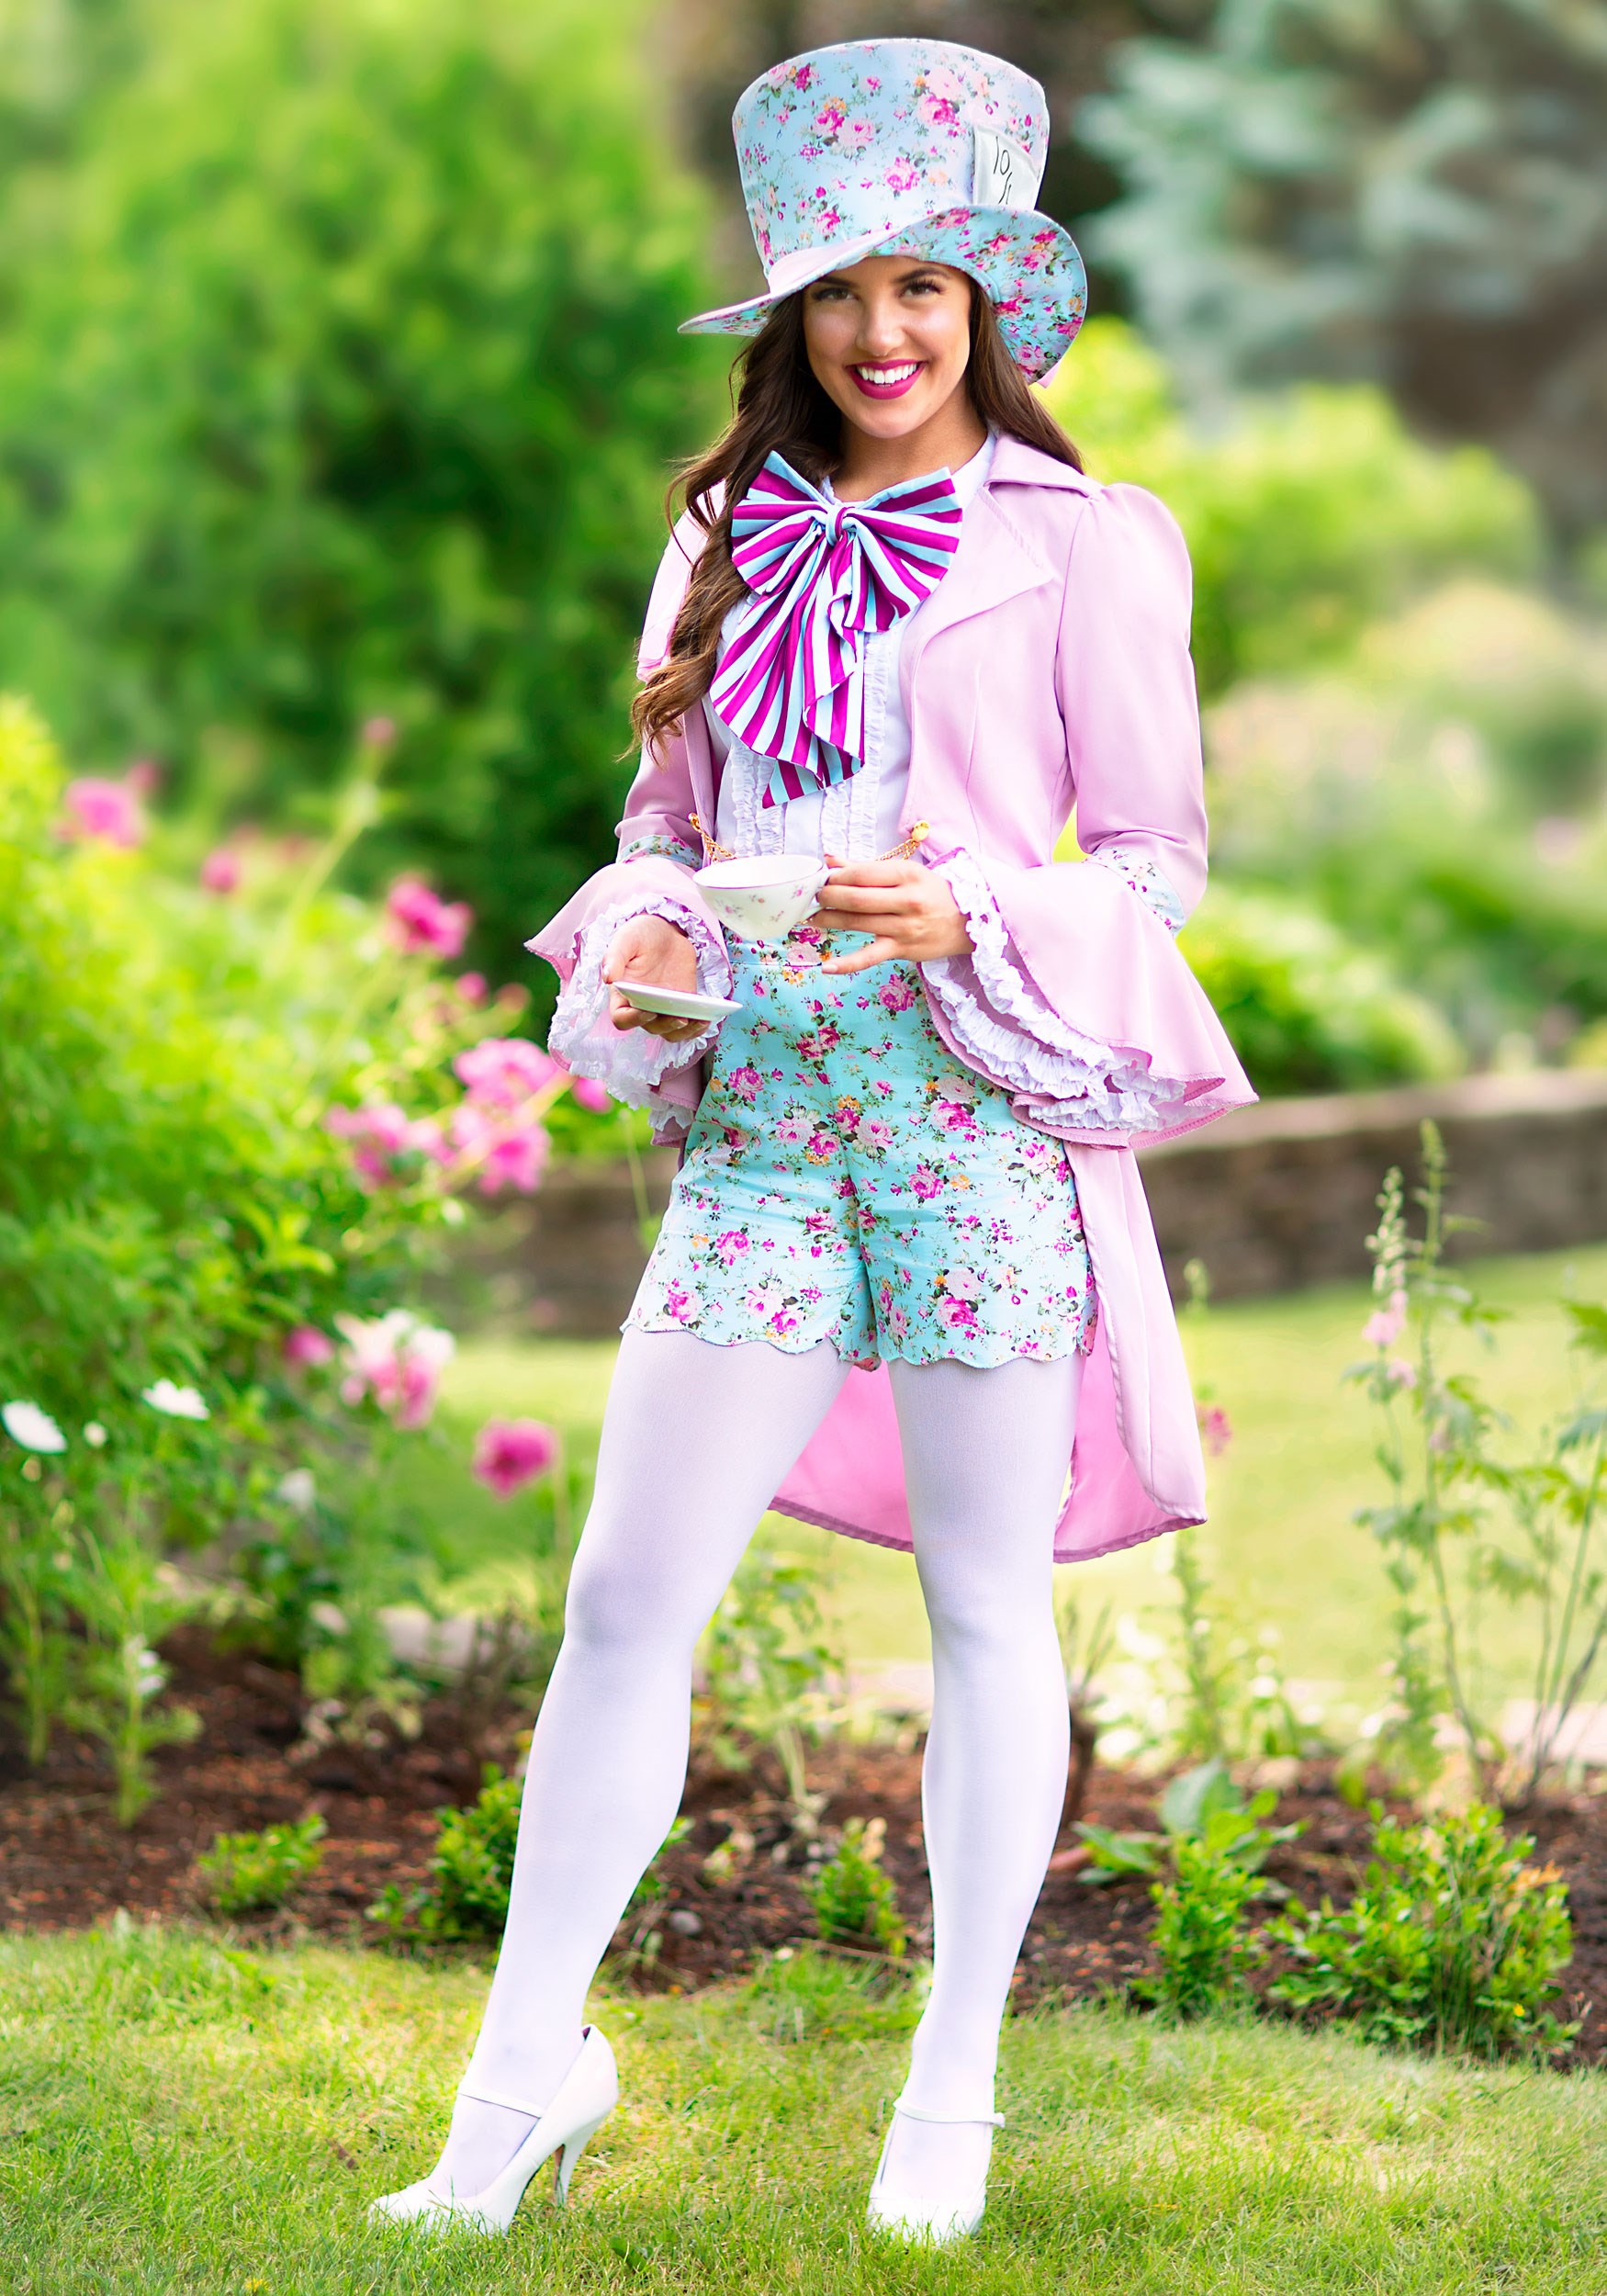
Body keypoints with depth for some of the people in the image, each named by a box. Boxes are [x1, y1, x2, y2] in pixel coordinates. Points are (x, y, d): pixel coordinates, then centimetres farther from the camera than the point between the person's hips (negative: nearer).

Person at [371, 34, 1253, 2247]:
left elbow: (1157, 858, 1)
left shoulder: (1086, 544, 2)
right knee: (626, 1593, 0)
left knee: (985, 1601, 4)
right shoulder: (738, 540, 14)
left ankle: (953, 2093, 17)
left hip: (986, 1109, -3)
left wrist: (970, 919, -17)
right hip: (762, 1115, 3)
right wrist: (641, 933, -3)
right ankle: (527, 2070, 11)